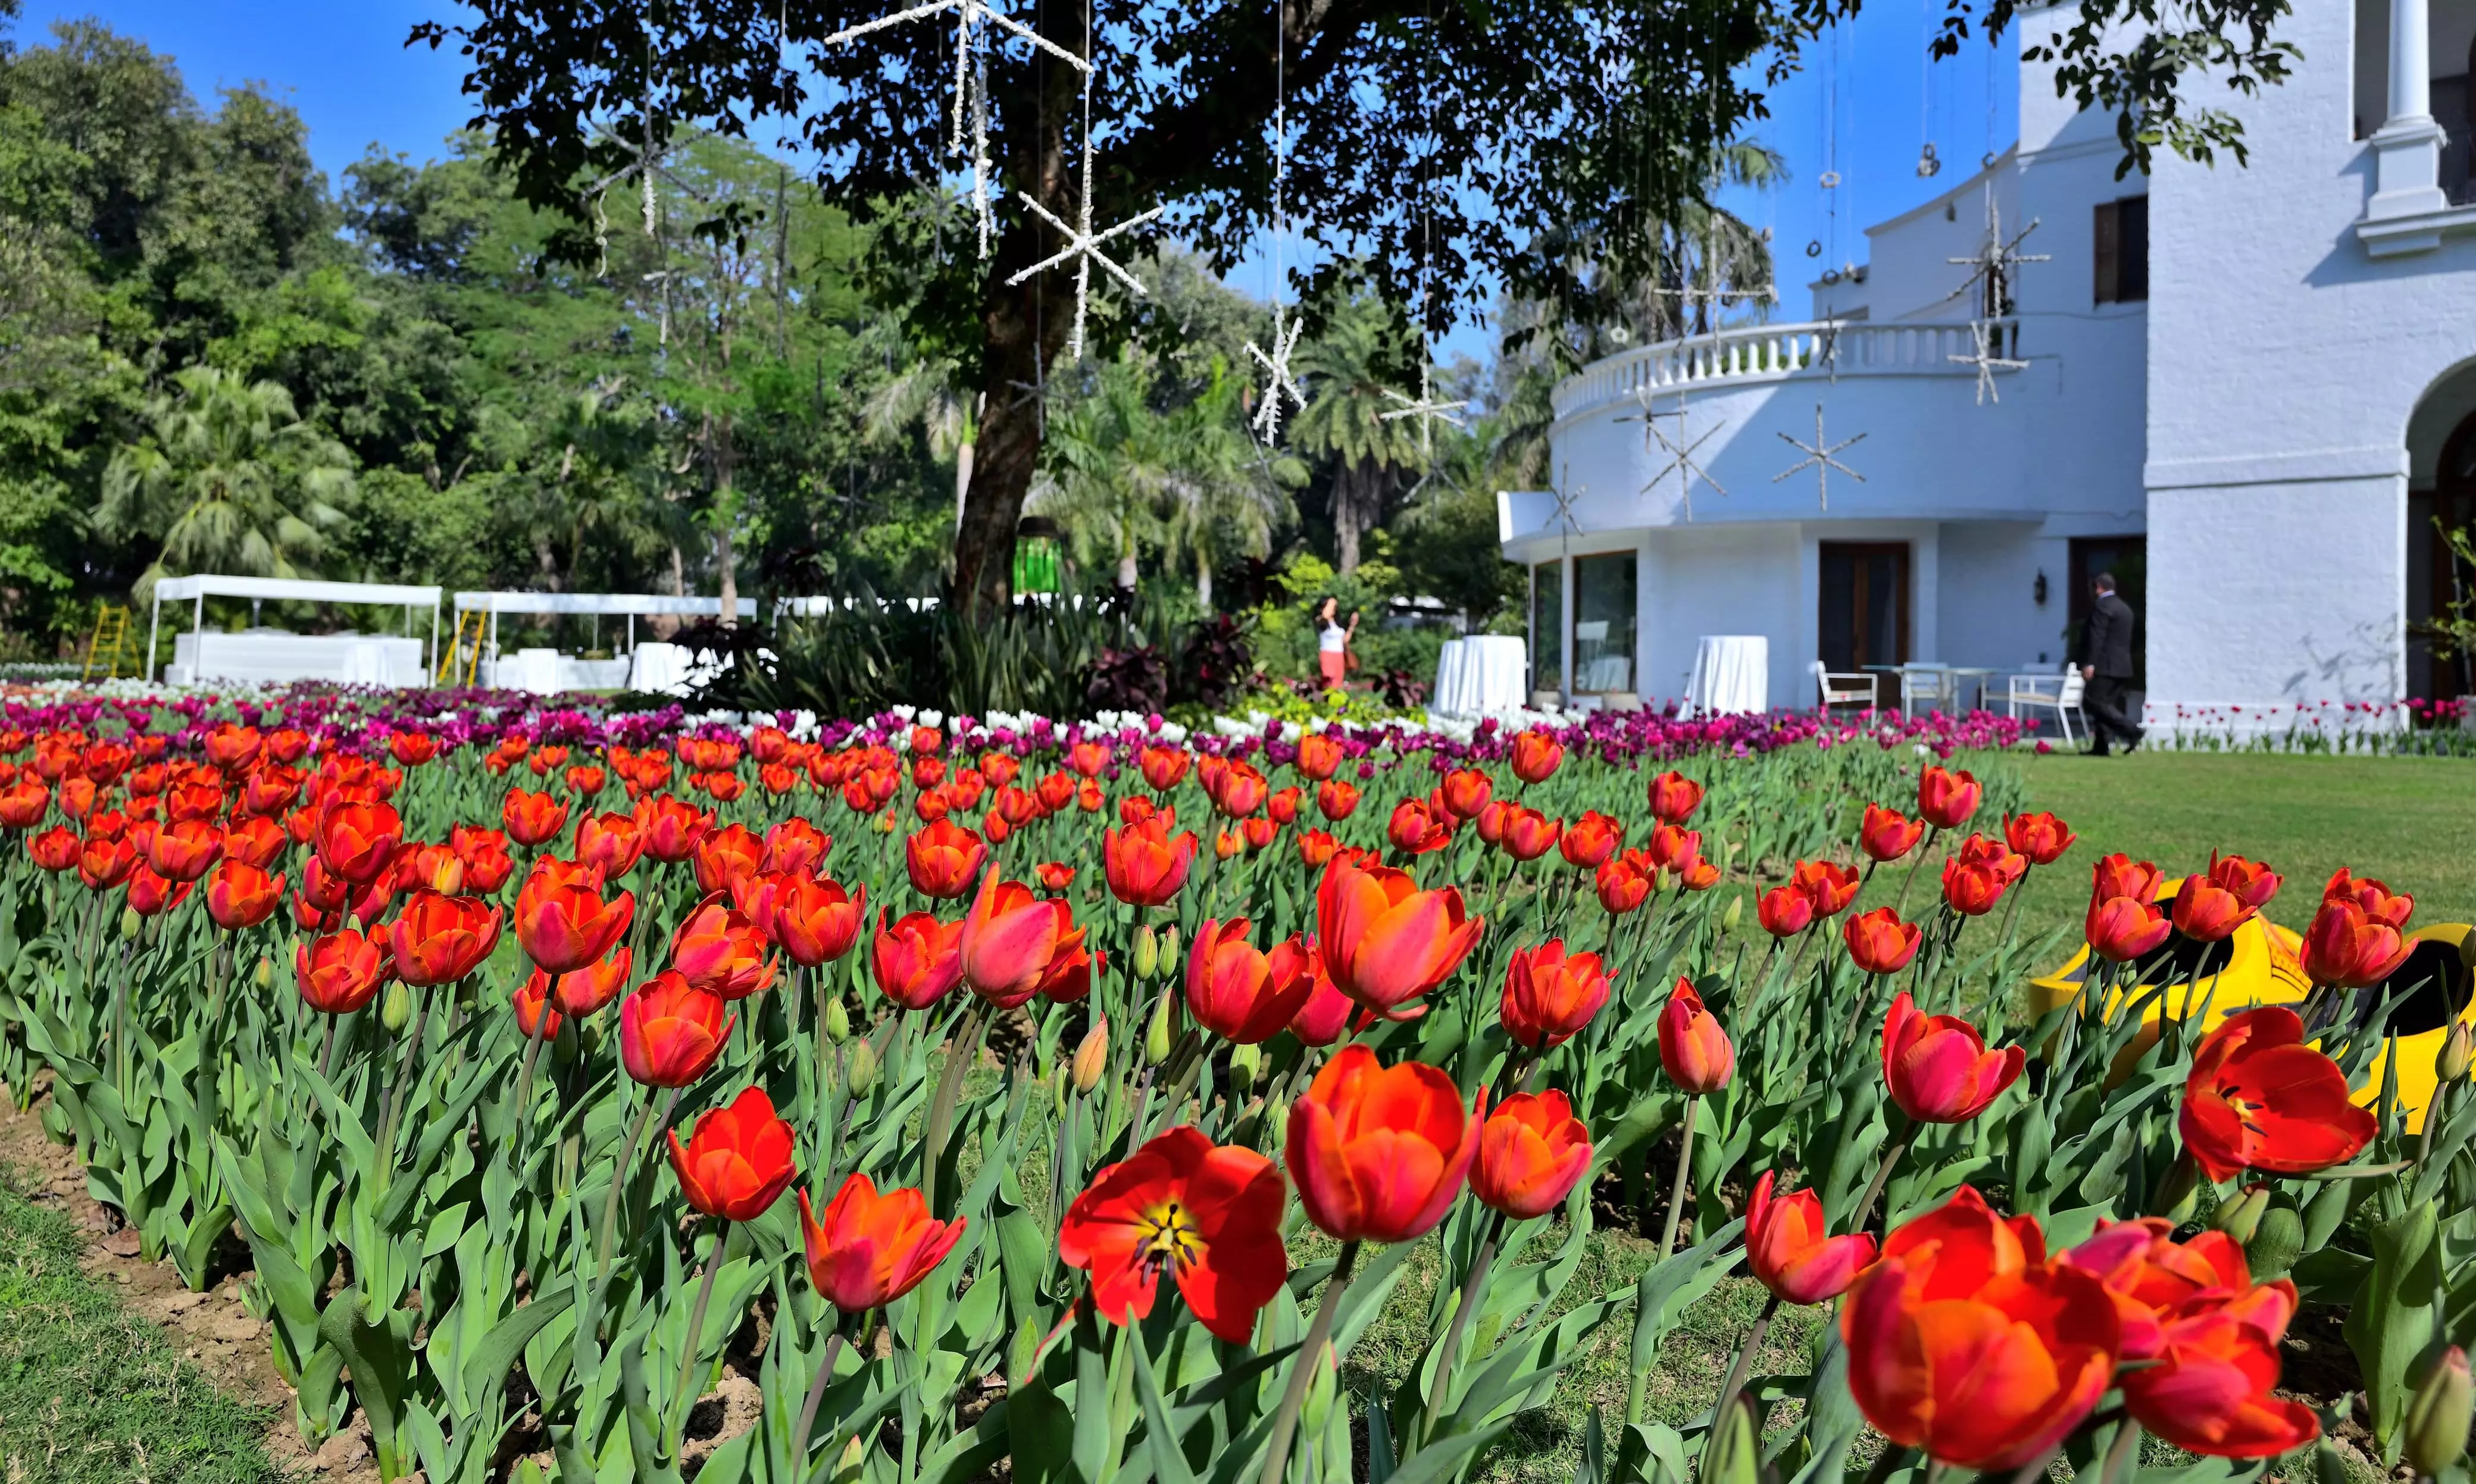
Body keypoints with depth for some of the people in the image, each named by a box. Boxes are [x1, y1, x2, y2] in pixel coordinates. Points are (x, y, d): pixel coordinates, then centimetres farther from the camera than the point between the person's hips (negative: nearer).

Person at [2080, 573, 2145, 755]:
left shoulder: (2101, 607, -10)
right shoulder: (2125, 608, 19)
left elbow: (2096, 637, -19)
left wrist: (2089, 663, -21)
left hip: (2105, 665, -10)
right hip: (2122, 666, 10)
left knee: (2094, 703, -11)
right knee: (2105, 704, 9)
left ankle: (2131, 731, -20)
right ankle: (2100, 747, 6)